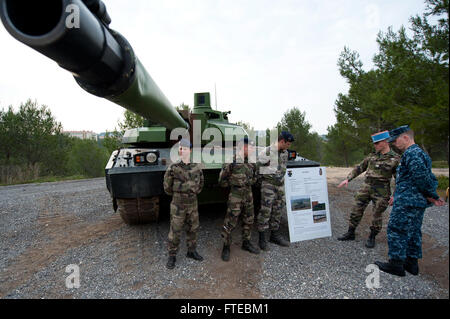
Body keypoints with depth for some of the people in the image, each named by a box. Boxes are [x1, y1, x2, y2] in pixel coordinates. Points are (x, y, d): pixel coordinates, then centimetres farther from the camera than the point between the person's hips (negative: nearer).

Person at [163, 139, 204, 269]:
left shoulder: (197, 167, -3)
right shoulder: (173, 168, -14)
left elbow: (200, 183, 15)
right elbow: (167, 187, -3)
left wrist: (194, 193, 10)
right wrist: (178, 194, 8)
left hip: (193, 204, 4)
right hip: (178, 205, -4)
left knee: (193, 228, 15)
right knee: (175, 231, 4)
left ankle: (192, 251, 34)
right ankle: (172, 256, 21)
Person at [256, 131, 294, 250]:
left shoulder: (285, 152, 10)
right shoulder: (267, 151, -14)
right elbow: (257, 166, -11)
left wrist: (281, 178, 16)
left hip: (280, 184, 7)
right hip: (268, 183, -7)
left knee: (278, 210, 12)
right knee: (265, 210, -6)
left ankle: (275, 235, 25)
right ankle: (262, 238, 4)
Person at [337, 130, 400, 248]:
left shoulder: (395, 158, -6)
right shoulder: (372, 155, 7)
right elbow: (359, 168, 12)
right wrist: (348, 179, 5)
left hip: (381, 190, -4)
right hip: (366, 187, 4)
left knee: (377, 215, 4)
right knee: (356, 210, 5)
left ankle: (372, 237, 23)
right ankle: (350, 234, 18)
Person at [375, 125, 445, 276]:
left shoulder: (411, 153, -16)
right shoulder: (419, 153, 18)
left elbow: (421, 177, -24)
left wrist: (433, 196, -10)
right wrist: (397, 196, 20)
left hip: (407, 202, -11)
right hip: (418, 202, 11)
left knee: (396, 230, -3)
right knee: (413, 231, 15)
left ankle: (396, 263, 4)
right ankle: (412, 262, 24)